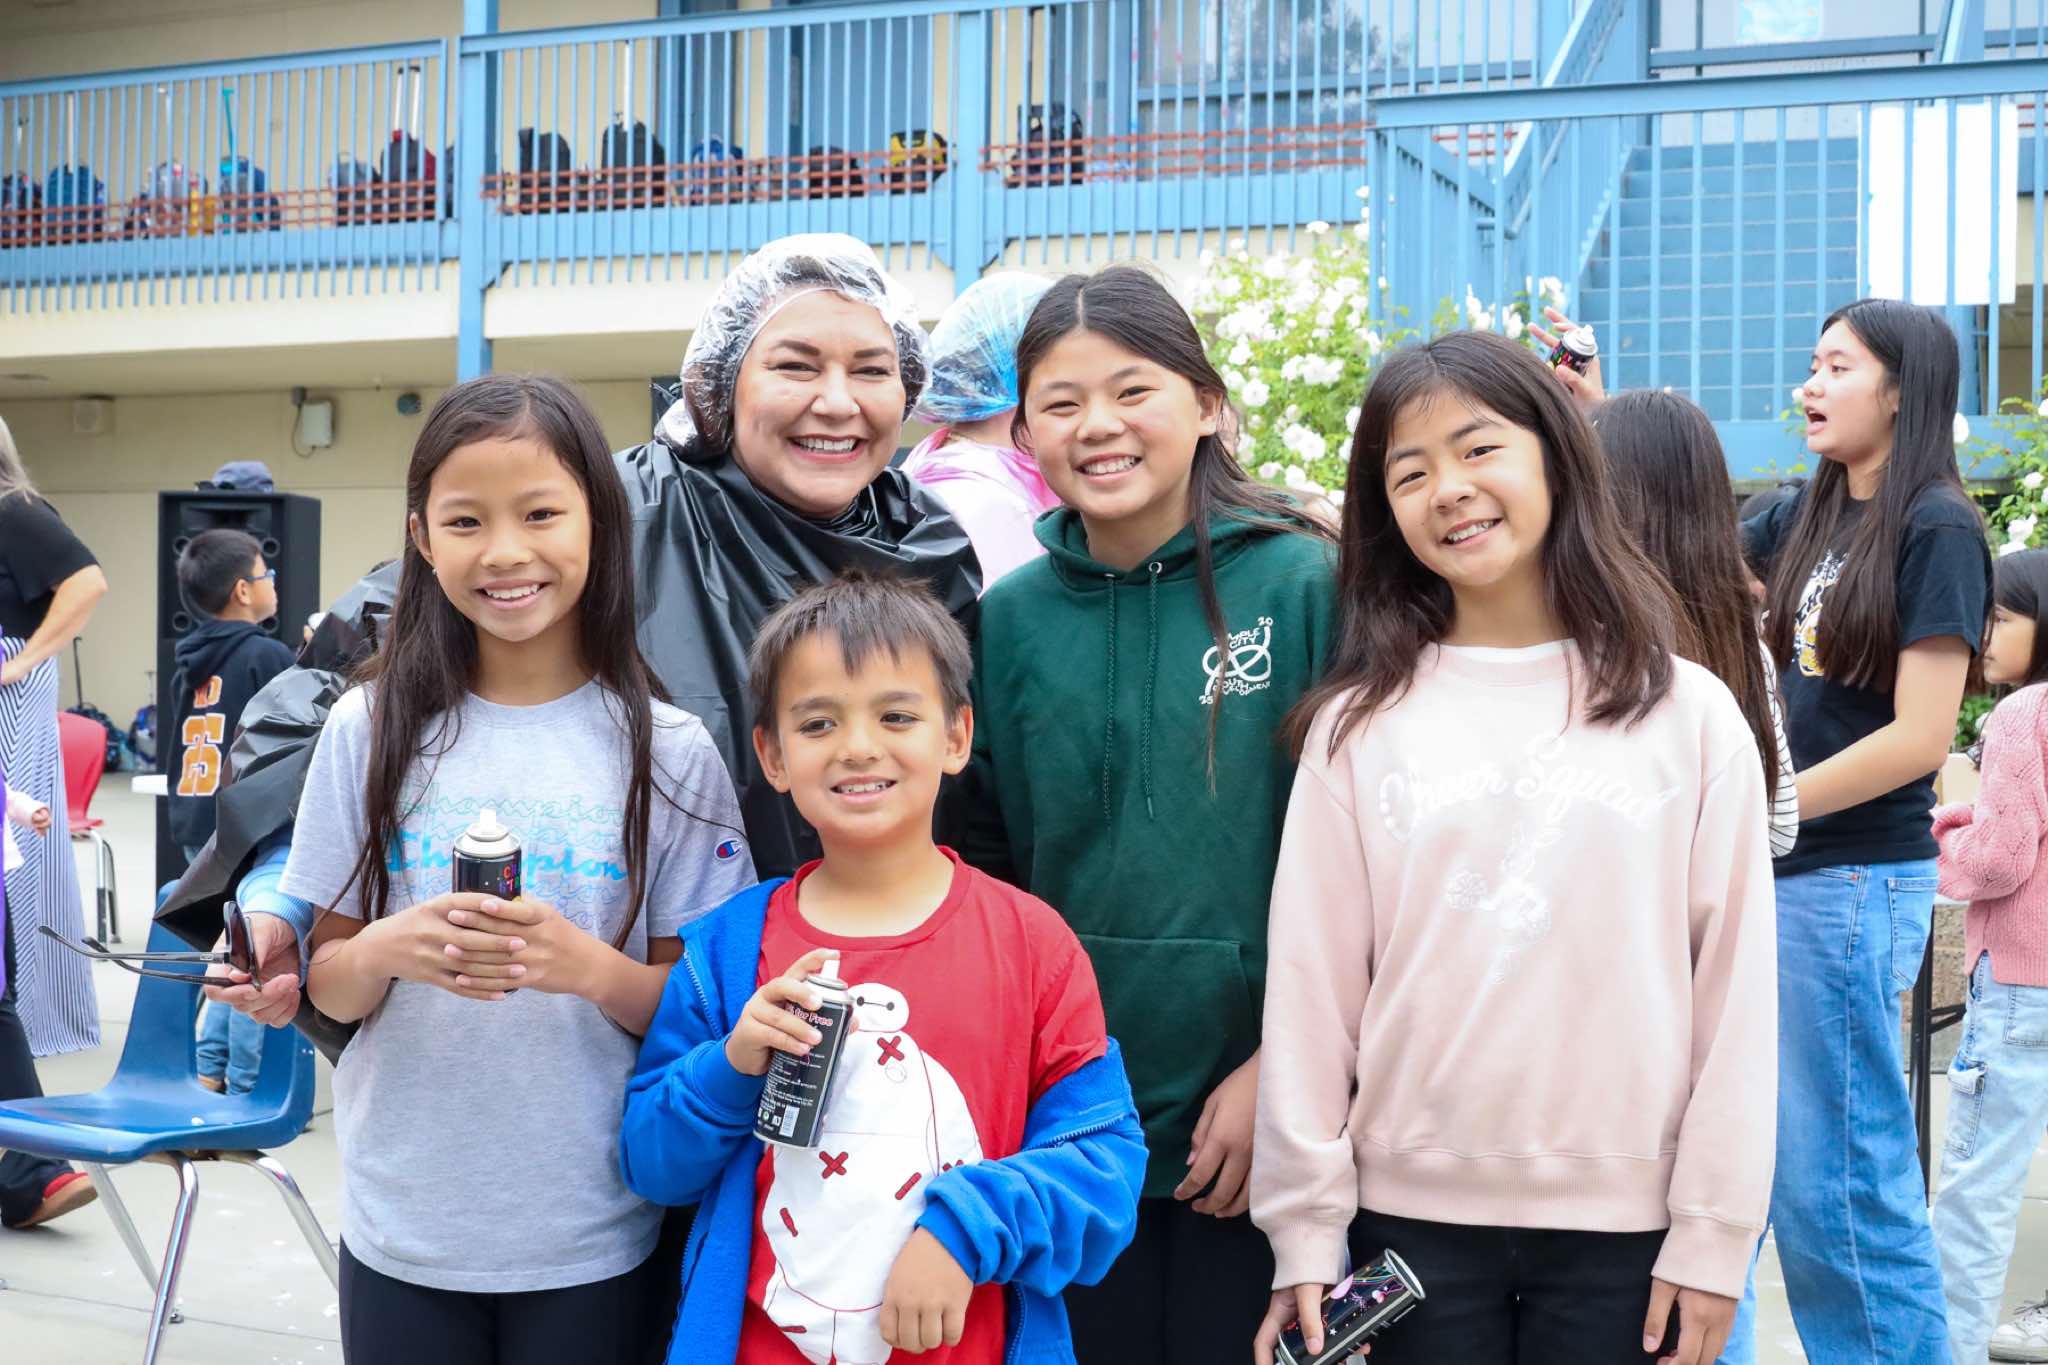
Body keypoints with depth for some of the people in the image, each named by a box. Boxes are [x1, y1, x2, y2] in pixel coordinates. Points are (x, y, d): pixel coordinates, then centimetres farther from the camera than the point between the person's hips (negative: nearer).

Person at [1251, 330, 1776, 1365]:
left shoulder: (1687, 713, 0)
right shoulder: (1361, 724, 0)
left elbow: (1735, 986, 0)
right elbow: (1311, 982, -1)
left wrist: (1714, 1234, -3)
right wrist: (1304, 1229, -2)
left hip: (1624, 1226, 0)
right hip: (1411, 1213, 0)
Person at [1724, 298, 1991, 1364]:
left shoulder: (1936, 531, -8)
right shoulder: (1809, 519, 12)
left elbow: (1919, 737, -14)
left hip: (1854, 879, -7)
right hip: (1777, 876, 7)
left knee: (1833, 1184, -2)